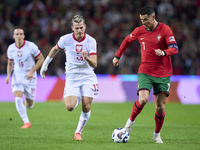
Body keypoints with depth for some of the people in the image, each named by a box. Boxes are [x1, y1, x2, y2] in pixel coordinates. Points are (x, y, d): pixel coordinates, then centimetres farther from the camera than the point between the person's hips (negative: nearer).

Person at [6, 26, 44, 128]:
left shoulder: (31, 46, -13)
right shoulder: (11, 48, -2)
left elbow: (41, 59, -7)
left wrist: (32, 71, -17)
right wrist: (8, 75, -3)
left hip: (29, 78, -2)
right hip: (17, 77, 2)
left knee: (29, 105, 4)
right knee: (18, 99, -20)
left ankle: (28, 100, 44)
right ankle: (26, 122, -11)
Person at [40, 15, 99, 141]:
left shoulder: (91, 41, -9)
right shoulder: (65, 39, -7)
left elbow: (94, 64, -12)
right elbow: (55, 49, 15)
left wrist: (87, 58, -34)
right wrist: (45, 64, 22)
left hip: (88, 77, 0)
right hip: (72, 77, 0)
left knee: (86, 108, -8)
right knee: (69, 107, -16)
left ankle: (78, 132, 14)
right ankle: (77, 99, 21)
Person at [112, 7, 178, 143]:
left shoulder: (165, 29, -7)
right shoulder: (139, 31, 2)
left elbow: (174, 48, -15)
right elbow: (127, 41, 22)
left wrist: (164, 52, -35)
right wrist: (118, 56, 25)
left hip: (163, 73, -1)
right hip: (145, 72, 1)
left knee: (160, 106, -2)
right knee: (143, 100, -20)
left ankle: (157, 135, 17)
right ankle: (131, 121, 7)